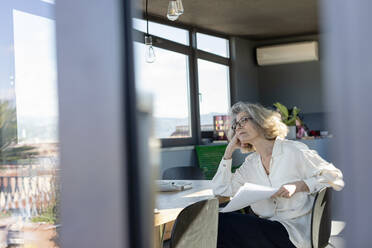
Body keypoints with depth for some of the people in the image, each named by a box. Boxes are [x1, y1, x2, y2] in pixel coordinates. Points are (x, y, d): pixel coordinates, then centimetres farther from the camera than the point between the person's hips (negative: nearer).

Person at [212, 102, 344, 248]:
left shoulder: (294, 150, -4)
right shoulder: (251, 162, 14)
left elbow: (336, 178, -4)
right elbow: (220, 190, 7)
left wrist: (298, 186, -18)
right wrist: (229, 150, 7)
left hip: (293, 231, -5)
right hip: (266, 226, 6)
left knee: (222, 222, -21)